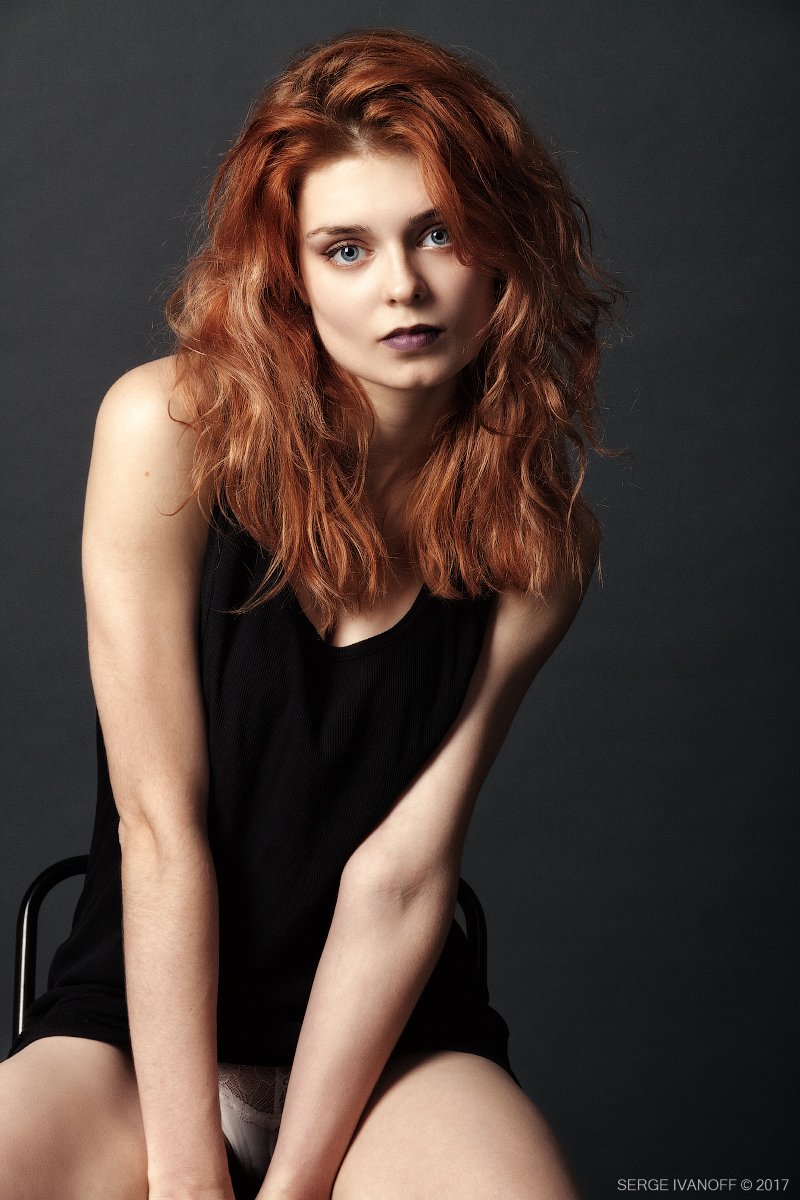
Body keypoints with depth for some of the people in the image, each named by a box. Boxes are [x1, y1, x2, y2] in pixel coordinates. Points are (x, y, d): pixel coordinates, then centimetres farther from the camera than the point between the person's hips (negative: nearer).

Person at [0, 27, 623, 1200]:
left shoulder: (537, 542, -5)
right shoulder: (169, 429, -11)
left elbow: (402, 872, -10)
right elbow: (160, 825, -13)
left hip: (387, 1034, 1)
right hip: (137, 1022, 0)